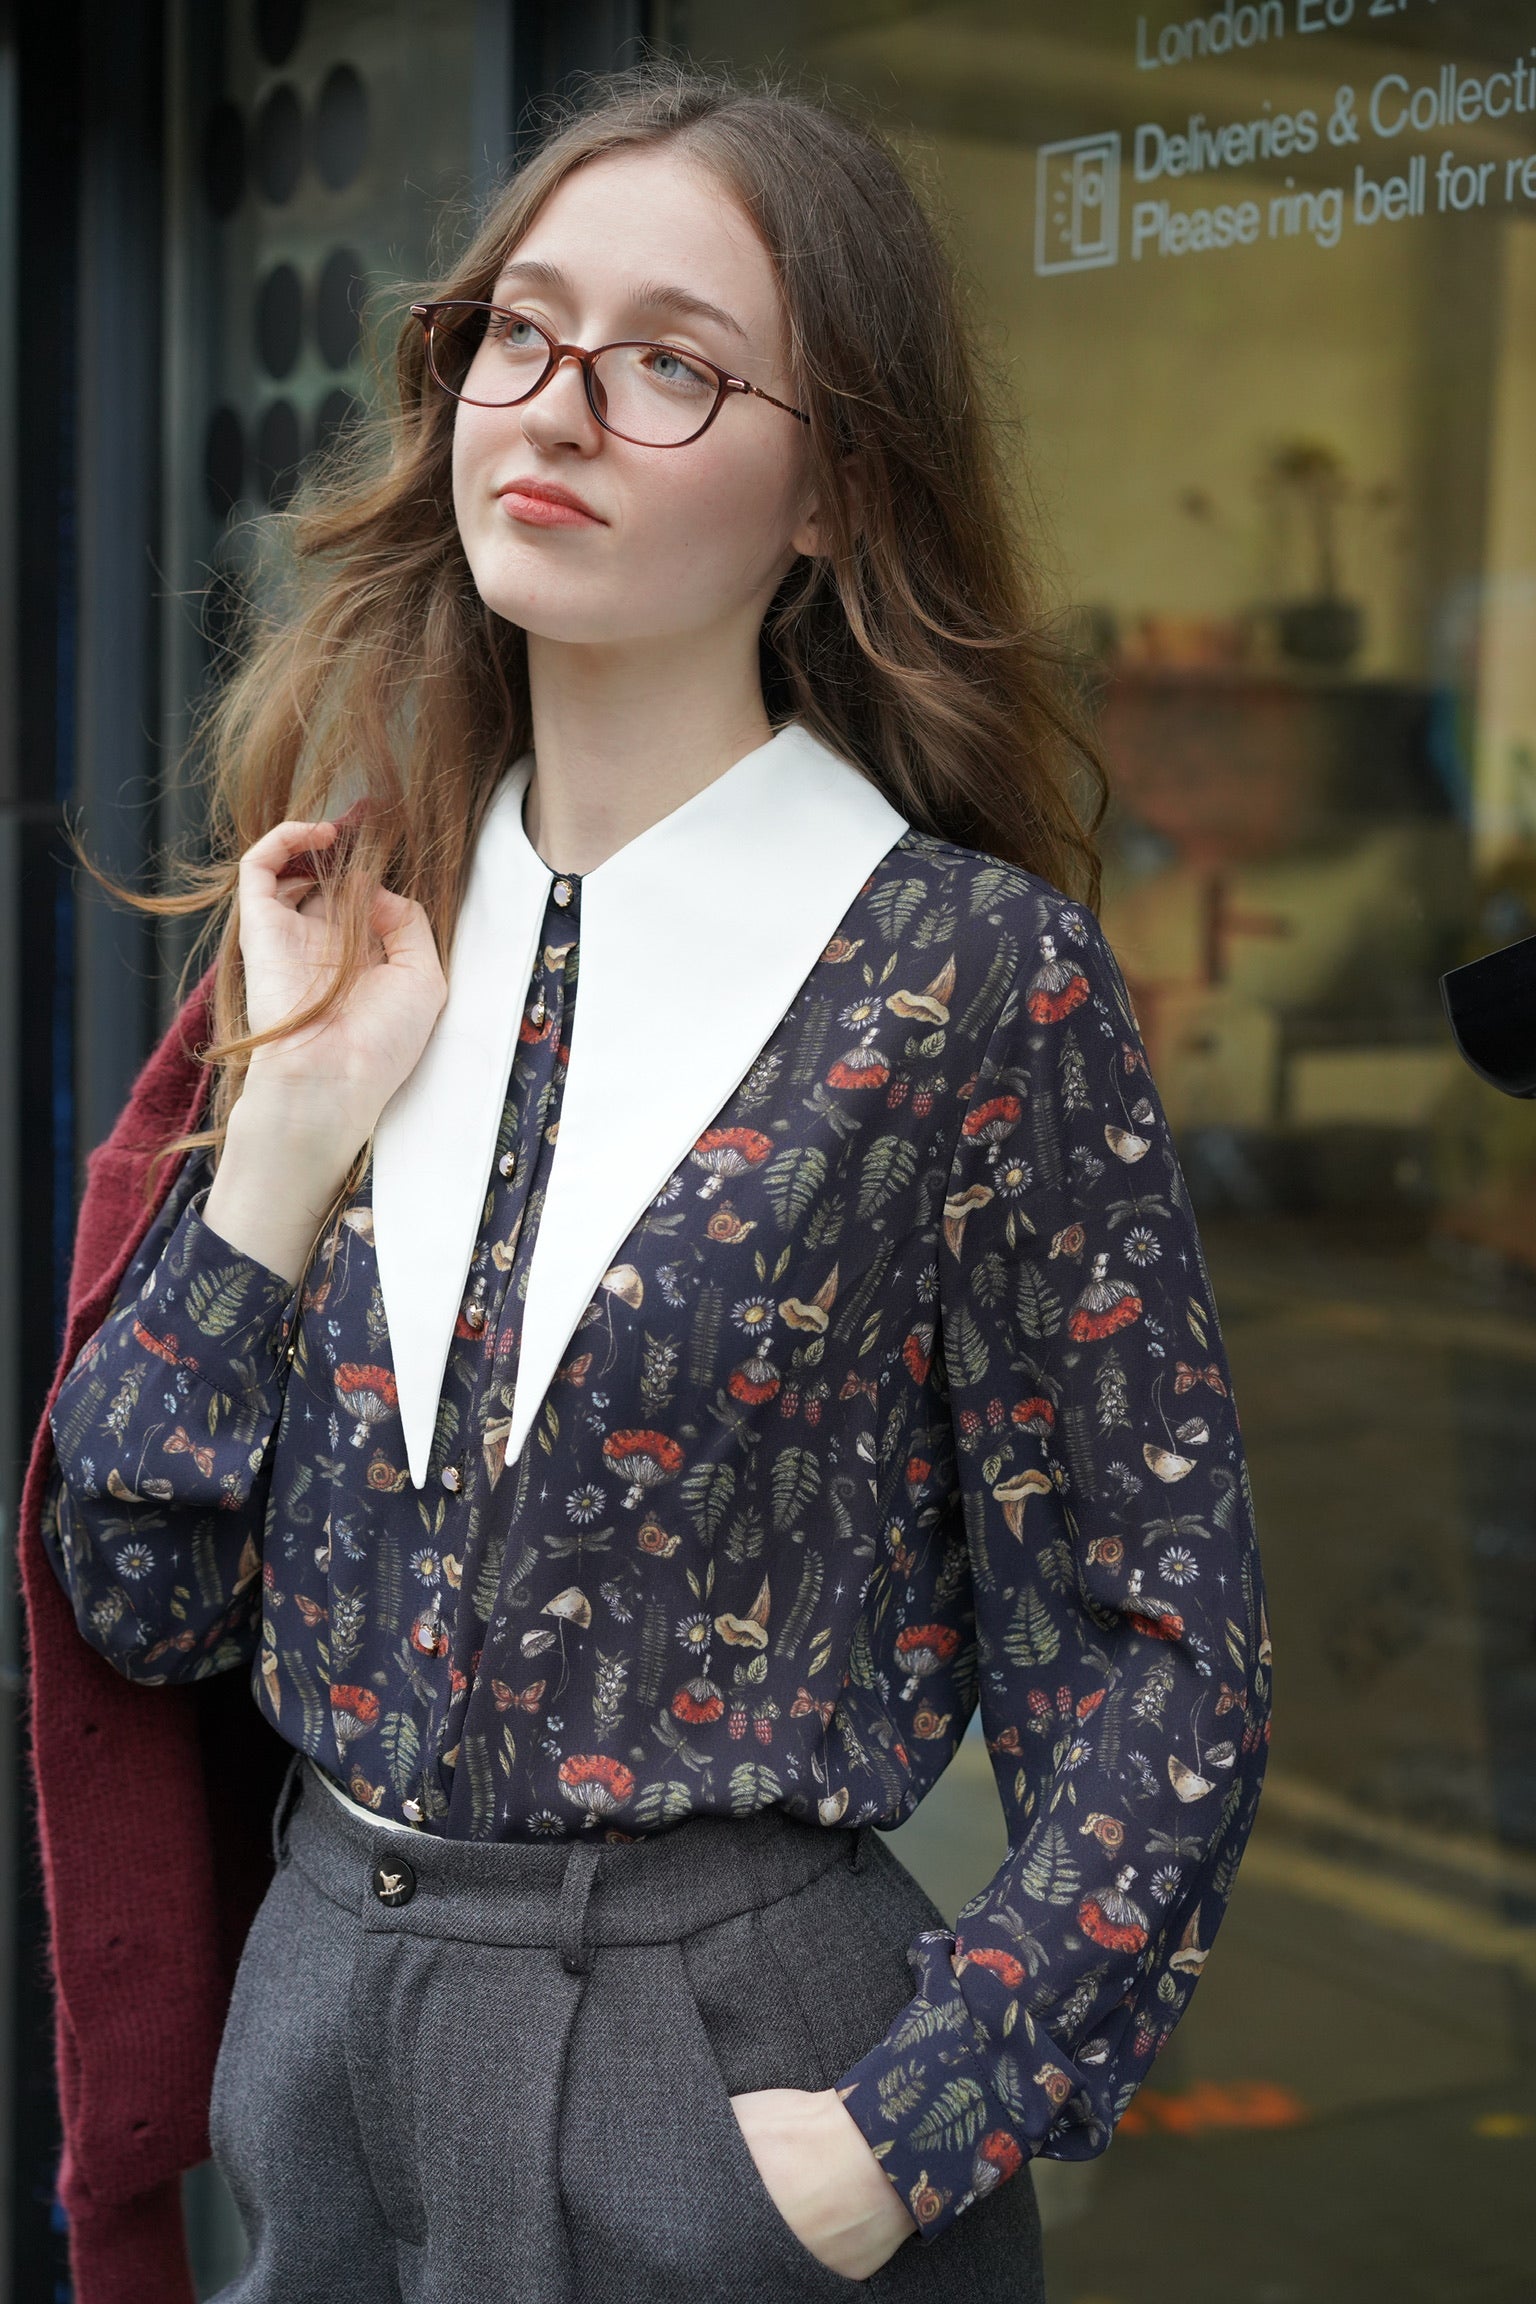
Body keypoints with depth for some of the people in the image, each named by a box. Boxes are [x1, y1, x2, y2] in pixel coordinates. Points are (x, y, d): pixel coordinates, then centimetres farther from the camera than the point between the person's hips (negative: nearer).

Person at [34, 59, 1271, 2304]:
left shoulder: (971, 977, -12)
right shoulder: (355, 928, 1)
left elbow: (1156, 1667, -10)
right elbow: (140, 1592, -1)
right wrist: (286, 1127, -11)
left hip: (731, 2079, -4)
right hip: (311, 2018, 5)